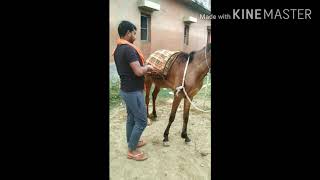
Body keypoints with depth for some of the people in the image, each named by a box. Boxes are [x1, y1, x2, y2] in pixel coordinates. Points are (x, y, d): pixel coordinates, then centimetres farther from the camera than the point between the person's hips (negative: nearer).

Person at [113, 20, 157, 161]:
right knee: (141, 121, 2)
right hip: (133, 92, -10)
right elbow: (138, 72, -29)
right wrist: (147, 67, -8)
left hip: (126, 90, 10)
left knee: (131, 118, 21)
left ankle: (132, 142, 36)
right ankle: (132, 151, 15)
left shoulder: (118, 49, 10)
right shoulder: (129, 49, -22)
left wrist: (145, 70, 13)